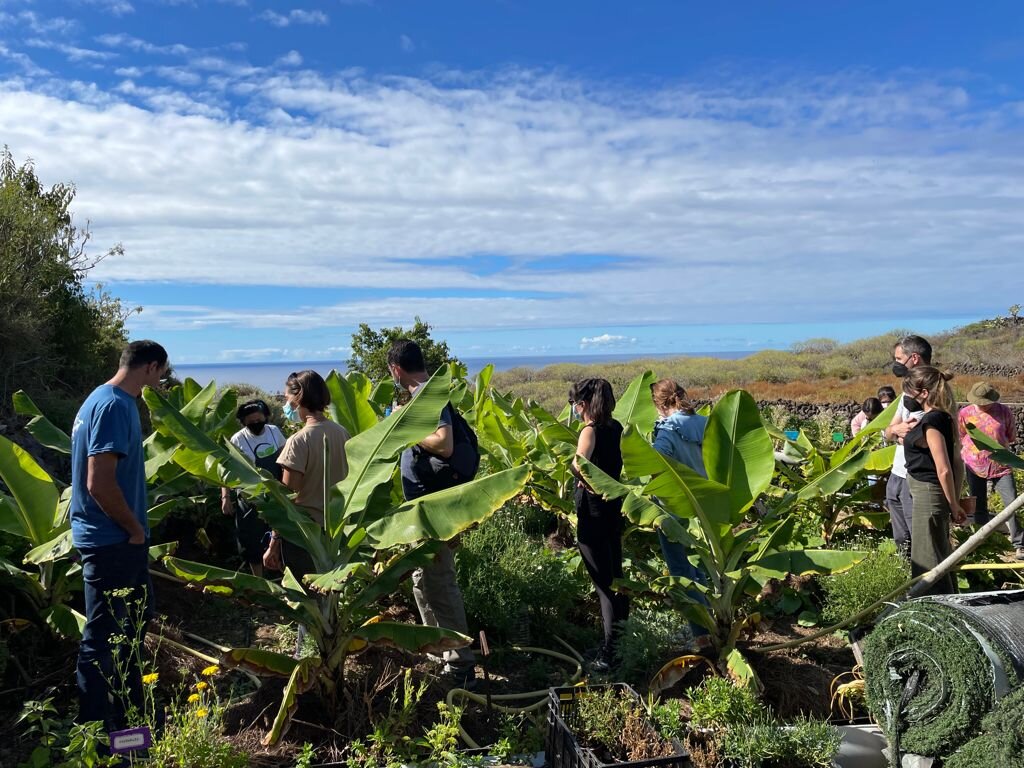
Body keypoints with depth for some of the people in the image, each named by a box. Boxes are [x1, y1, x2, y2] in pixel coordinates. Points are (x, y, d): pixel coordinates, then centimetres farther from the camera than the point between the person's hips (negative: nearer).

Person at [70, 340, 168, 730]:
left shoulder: (107, 399, 11)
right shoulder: (114, 406, -21)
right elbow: (100, 484, -27)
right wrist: (136, 529, -14)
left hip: (119, 540, 10)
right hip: (112, 542, -10)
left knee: (134, 620, 20)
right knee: (103, 636, 2)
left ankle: (129, 713, 35)